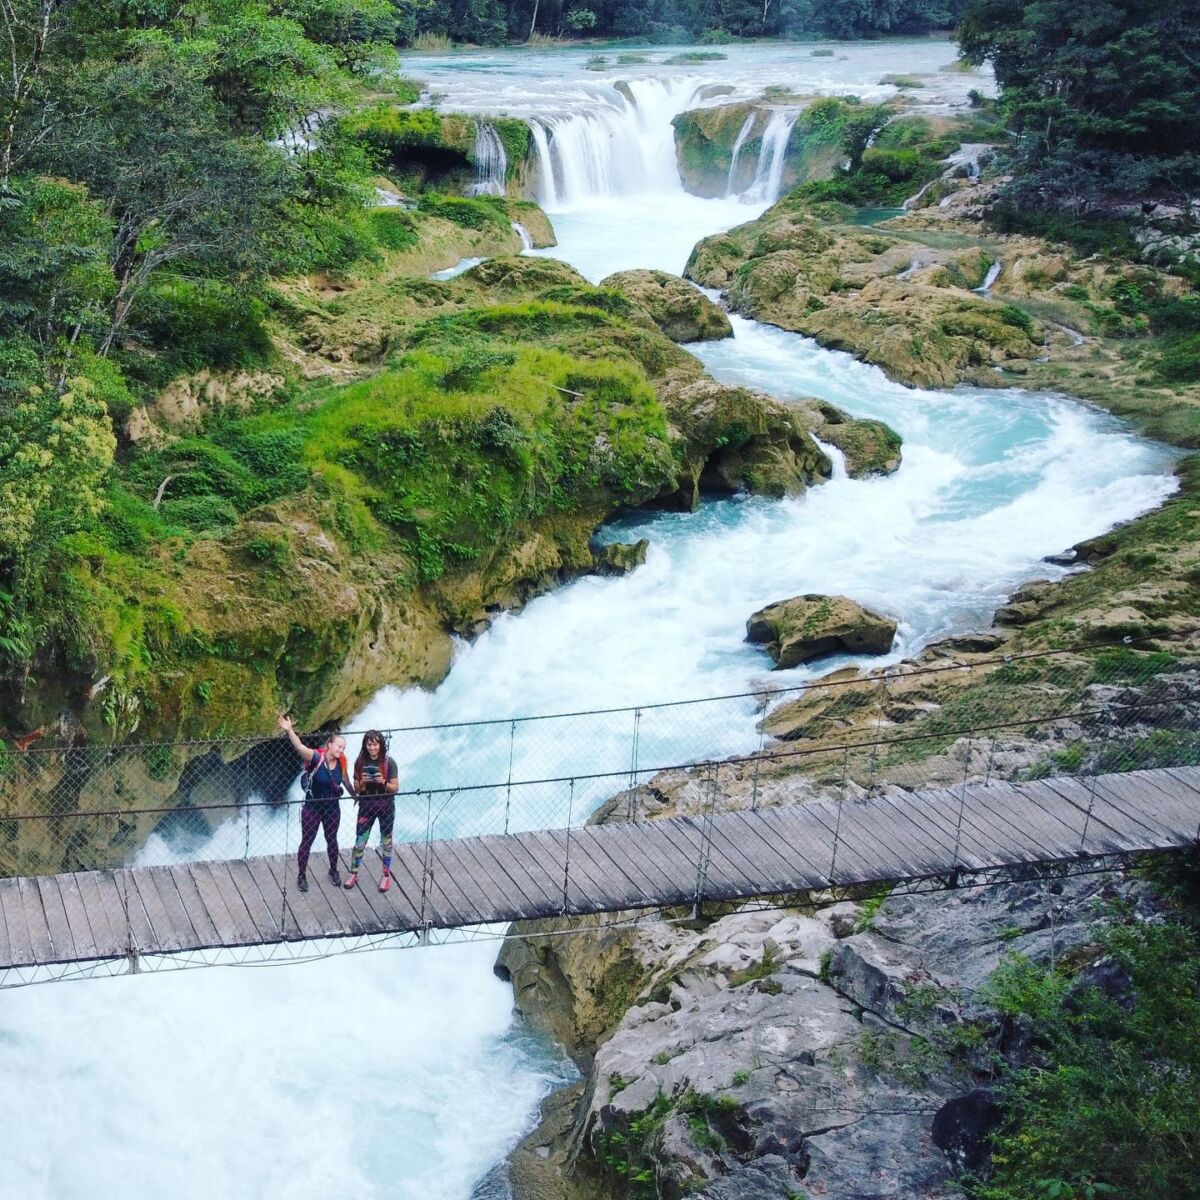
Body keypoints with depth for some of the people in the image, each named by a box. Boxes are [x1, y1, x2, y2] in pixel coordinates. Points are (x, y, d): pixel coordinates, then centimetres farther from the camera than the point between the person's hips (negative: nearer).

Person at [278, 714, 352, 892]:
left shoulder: (341, 763, -8)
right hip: (312, 808, -4)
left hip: (332, 809, 4)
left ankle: (333, 871, 40)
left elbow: (345, 780, 12)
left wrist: (354, 795, 27)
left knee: (332, 840, 20)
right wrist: (289, 730, -60)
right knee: (306, 842, 9)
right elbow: (300, 747, -41)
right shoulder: (315, 757, -23)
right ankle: (302, 876, 25)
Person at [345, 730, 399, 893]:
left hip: (385, 806, -1)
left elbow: (395, 788, -8)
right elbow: (356, 788, 1)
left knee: (386, 841, 12)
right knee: (359, 841, 5)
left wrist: (383, 782, -26)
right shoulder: (360, 762, -6)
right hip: (366, 806, 1)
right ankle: (353, 873, 21)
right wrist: (362, 783, -20)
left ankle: (386, 875, 26)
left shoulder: (389, 762, -12)